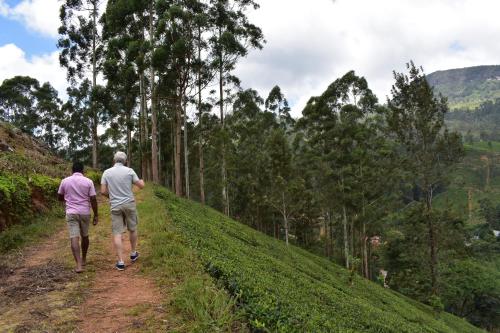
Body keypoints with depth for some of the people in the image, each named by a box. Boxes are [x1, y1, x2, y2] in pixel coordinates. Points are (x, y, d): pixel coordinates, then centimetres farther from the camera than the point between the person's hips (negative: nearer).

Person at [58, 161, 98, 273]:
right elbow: (93, 199, -6)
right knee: (85, 236, 18)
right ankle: (83, 259, 33)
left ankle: (79, 264, -16)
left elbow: (60, 197, 12)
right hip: (85, 213, 1)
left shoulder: (65, 181, 0)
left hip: (71, 213, -1)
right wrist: (96, 215, 1)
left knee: (74, 238, -6)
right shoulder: (88, 182, -4)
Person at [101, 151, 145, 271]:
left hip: (115, 206, 0)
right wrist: (142, 181, 23)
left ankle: (121, 262, -2)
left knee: (117, 234, 1)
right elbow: (141, 186, 0)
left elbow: (103, 191, -2)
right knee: (132, 229, 19)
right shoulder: (129, 171, -4)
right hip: (129, 204, 0)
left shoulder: (106, 172, 0)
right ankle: (133, 253, 33)